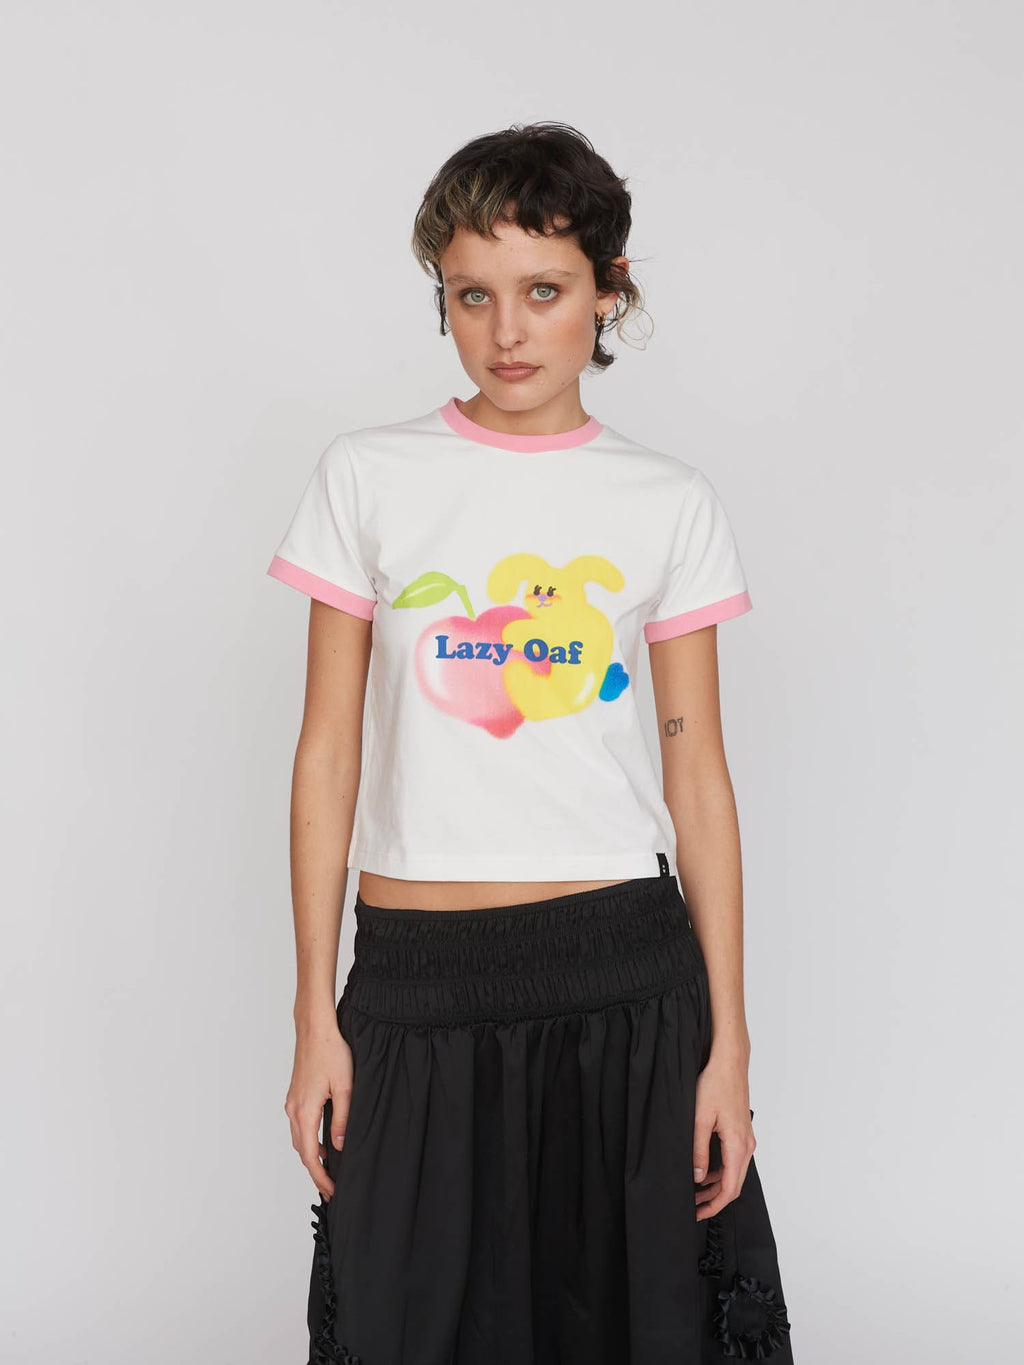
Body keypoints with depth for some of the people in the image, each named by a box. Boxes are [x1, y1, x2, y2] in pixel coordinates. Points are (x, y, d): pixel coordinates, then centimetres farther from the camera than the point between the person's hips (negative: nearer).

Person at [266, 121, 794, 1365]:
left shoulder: (670, 503, 3)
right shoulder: (368, 478, 2)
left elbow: (697, 775, 3)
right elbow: (328, 752, 3)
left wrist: (727, 1042, 1)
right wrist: (315, 1015, 1)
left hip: (626, 972, 0)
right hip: (415, 982, 0)